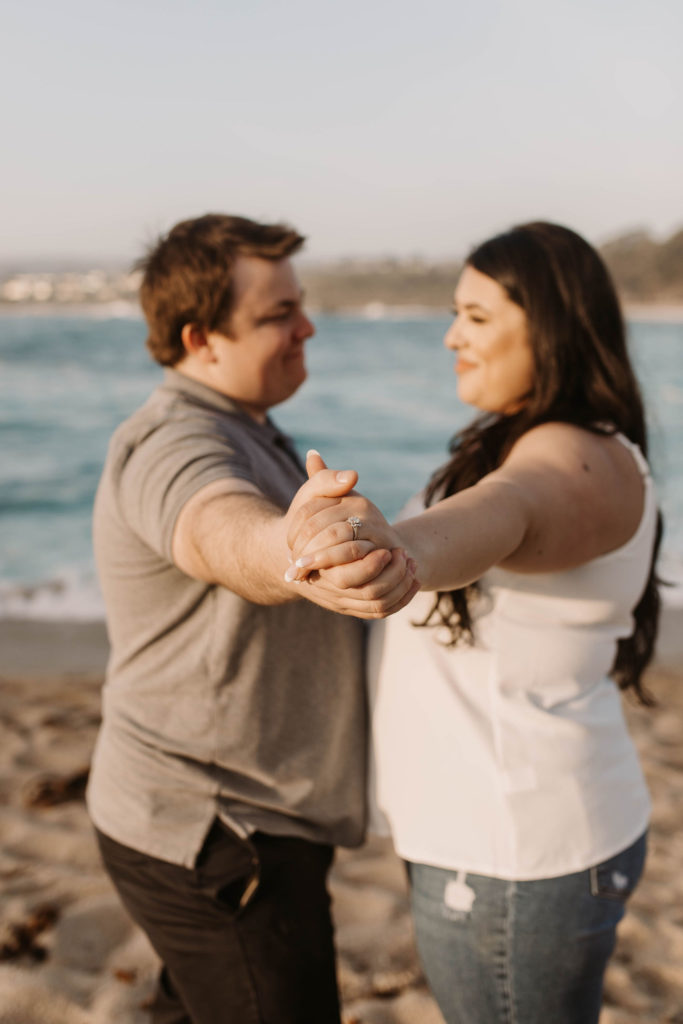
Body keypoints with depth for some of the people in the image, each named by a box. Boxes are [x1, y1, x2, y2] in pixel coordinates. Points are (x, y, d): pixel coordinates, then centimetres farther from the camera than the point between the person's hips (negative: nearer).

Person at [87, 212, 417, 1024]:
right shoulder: (175, 446, -24)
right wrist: (295, 553, -69)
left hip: (214, 817, 10)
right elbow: (228, 540, -49)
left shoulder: (232, 432, 9)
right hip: (217, 842, -10)